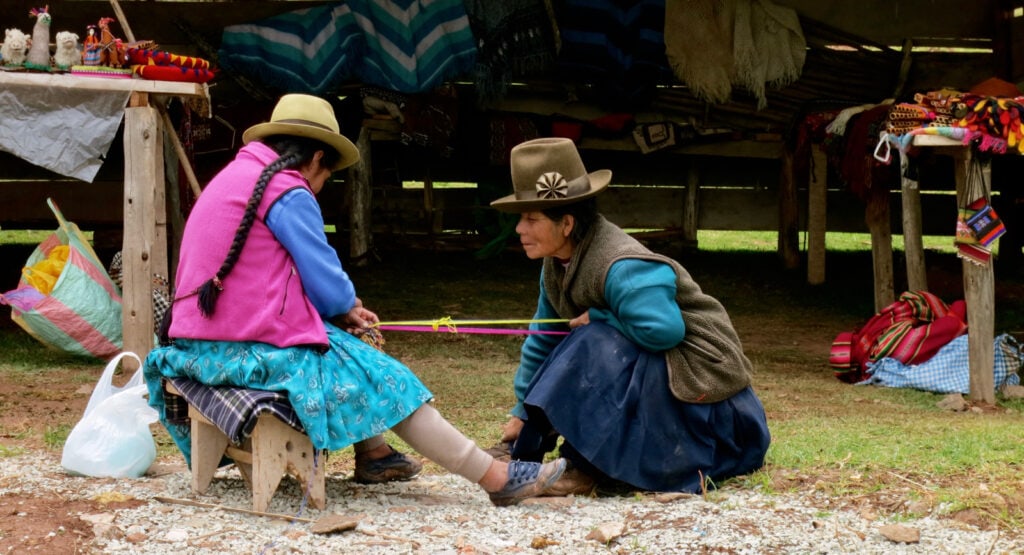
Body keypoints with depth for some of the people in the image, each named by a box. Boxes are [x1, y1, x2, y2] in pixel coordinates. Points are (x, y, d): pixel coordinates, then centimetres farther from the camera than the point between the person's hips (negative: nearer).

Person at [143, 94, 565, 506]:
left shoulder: (233, 177, 18)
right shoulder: (290, 194, -12)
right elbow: (329, 287, -12)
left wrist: (343, 309, 15)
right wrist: (350, 307, 12)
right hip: (254, 348, -9)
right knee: (383, 381, -1)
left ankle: (373, 454, 28)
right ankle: (497, 478, -1)